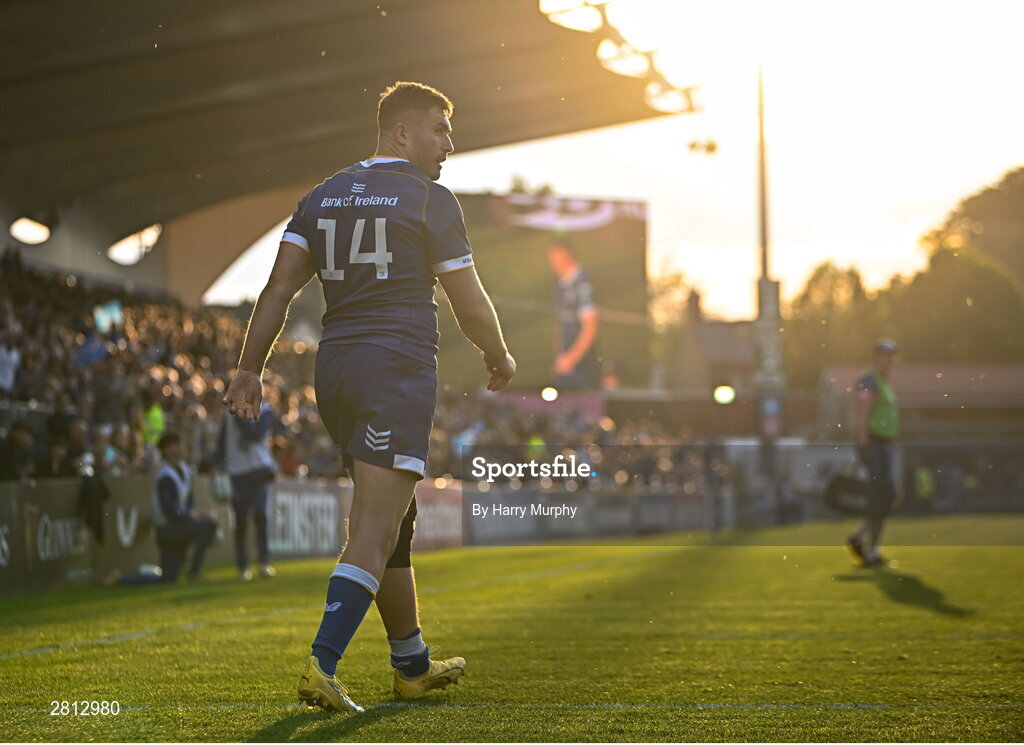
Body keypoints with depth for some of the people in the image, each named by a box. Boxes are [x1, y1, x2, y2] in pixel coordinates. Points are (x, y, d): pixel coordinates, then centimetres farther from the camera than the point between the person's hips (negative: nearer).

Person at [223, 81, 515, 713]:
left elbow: (278, 290, 7)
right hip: (399, 367, -7)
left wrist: (250, 370, 9)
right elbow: (471, 305, 0)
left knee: (392, 521, 18)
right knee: (375, 530, -10)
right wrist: (501, 359, 17)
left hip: (335, 368, 7)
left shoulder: (324, 196, 14)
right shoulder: (430, 200, -3)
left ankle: (413, 665, 27)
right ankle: (323, 666, -21)